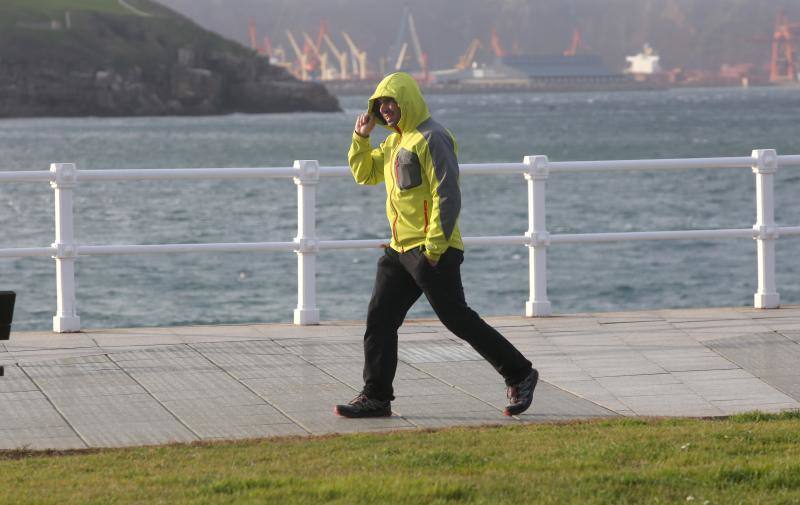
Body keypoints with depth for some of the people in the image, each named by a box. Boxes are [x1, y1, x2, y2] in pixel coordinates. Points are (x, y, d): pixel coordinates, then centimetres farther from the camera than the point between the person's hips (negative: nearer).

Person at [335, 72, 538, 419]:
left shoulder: (430, 139, -13)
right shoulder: (396, 141, 17)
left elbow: (447, 195, -19)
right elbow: (364, 174, 28)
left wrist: (434, 246, -22)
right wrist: (361, 138, 11)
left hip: (433, 252, -9)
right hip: (400, 249, 9)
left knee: (458, 319, -6)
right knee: (379, 319, 4)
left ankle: (519, 375, 5)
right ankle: (376, 397, 8)